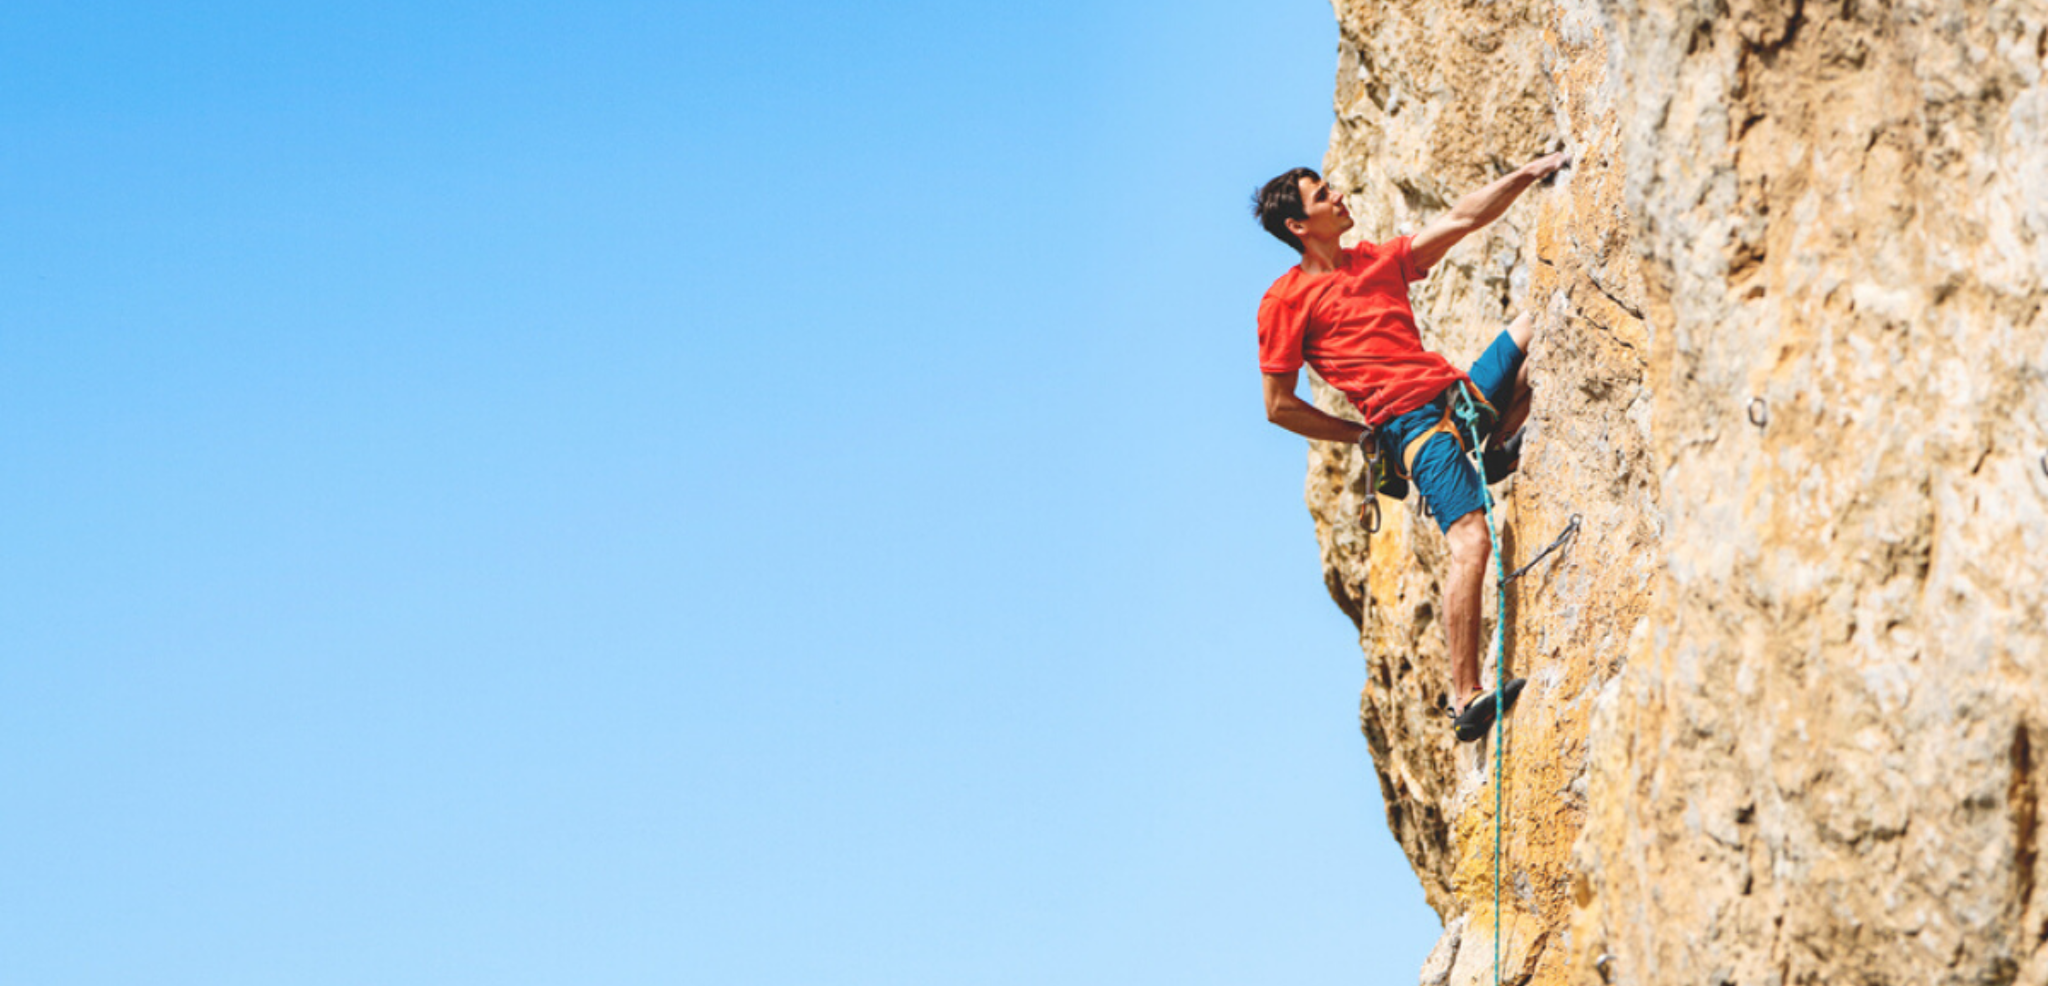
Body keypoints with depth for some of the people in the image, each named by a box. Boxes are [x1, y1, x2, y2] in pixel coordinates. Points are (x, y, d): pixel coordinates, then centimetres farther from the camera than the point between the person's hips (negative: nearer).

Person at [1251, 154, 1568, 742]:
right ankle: (1465, 699, -20)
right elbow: (1279, 407, -1)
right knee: (1471, 540, -22)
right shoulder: (1286, 301, 0)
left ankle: (1499, 448, 5)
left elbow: (1461, 220, 18)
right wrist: (1364, 435, 2)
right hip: (1412, 424, -7)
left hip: (1465, 393, 7)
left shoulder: (1379, 261, 19)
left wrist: (1526, 175, 6)